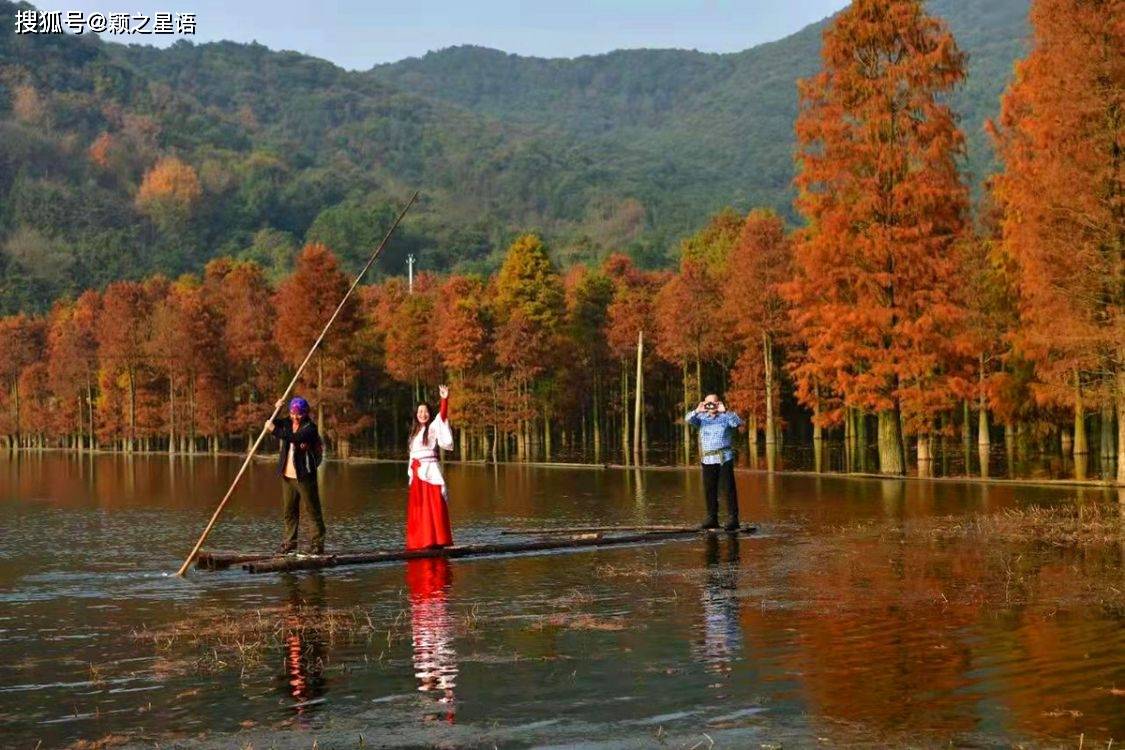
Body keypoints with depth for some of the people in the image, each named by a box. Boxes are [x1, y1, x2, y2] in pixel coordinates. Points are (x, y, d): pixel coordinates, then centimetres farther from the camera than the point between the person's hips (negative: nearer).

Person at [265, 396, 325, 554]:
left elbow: (295, 438, -27)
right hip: (287, 475, 7)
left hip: (304, 475, -7)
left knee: (313, 509, -3)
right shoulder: (287, 422, 11)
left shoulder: (310, 427, -11)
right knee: (289, 510, 12)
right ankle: (289, 542, 21)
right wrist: (276, 411, 0)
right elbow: (270, 424, 16)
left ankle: (317, 544, -1)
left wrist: (275, 430, -26)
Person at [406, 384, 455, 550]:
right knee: (417, 508, 5)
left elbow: (442, 416, -17)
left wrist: (445, 400, -30)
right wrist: (411, 474, 15)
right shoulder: (415, 432, 19)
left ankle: (437, 539, -12)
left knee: (434, 505, -10)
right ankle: (420, 541, 9)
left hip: (430, 471, -7)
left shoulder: (433, 427, 2)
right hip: (417, 474, 7)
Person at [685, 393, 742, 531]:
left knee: (728, 489, -5)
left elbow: (737, 422, -12)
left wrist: (725, 411, -25)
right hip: (707, 460, 3)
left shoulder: (726, 417, 5)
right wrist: (697, 411, -23)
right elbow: (688, 419, -4)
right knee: (709, 491, 5)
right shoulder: (702, 417, 11)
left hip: (724, 459, -3)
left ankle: (733, 519, -5)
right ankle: (712, 519, 13)